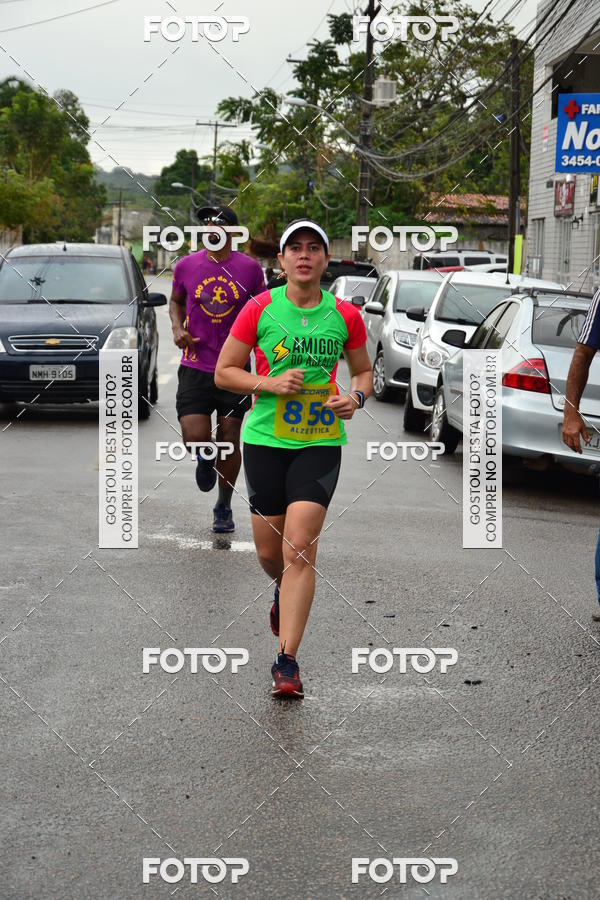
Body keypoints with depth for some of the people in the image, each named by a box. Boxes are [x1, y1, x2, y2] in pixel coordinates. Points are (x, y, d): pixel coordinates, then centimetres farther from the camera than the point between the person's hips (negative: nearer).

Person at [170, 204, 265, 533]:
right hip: (195, 367, 0)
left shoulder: (250, 268, 0)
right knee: (194, 437, -13)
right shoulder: (186, 266, 2)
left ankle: (224, 508, 25)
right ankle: (205, 458, 26)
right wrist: (177, 328, 0)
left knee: (230, 439, 7)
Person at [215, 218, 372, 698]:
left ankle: (287, 661, -8)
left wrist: (356, 397, -5)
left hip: (321, 443, -1)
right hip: (265, 440, 1)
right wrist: (269, 383, -13)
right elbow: (224, 372, 3)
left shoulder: (345, 315, 2)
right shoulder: (260, 308, -2)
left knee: (300, 547, -13)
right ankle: (286, 590, 47)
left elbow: (364, 371, 17)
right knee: (270, 554, 9)